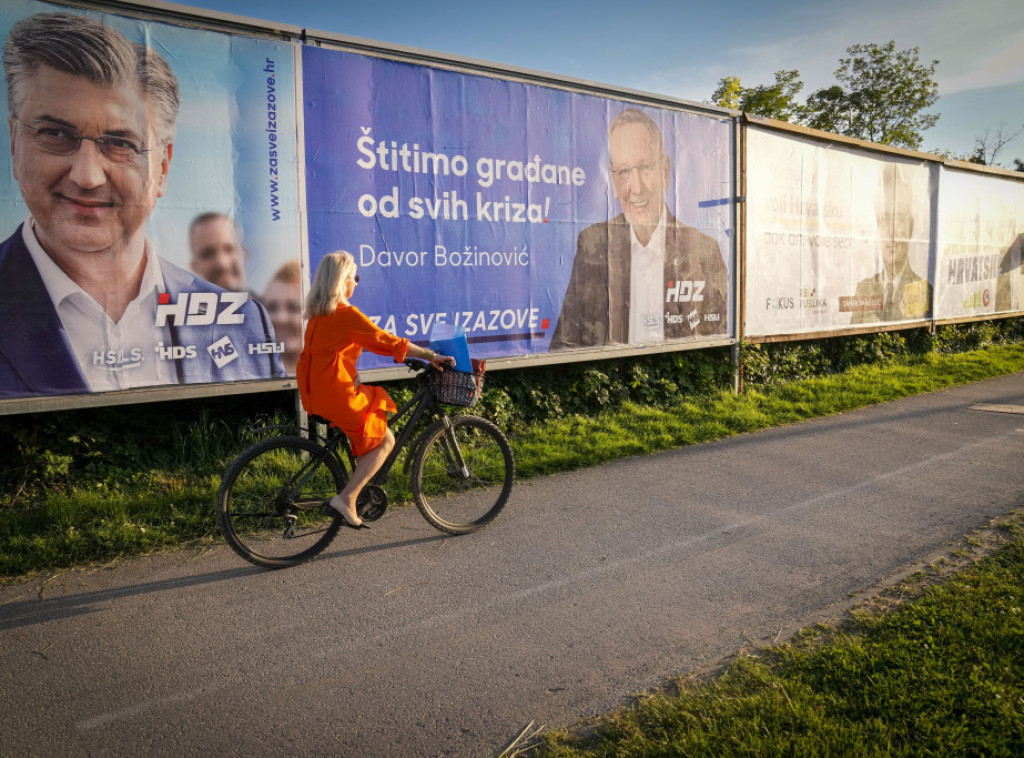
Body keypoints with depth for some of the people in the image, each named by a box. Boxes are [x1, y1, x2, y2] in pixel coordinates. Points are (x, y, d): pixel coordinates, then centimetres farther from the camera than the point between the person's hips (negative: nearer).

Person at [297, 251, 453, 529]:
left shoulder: (317, 314, 13)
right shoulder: (346, 314, -15)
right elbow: (388, 342, -12)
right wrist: (431, 356, -3)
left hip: (316, 393, 9)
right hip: (338, 396, -9)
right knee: (385, 440, 6)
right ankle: (347, 498, -1)